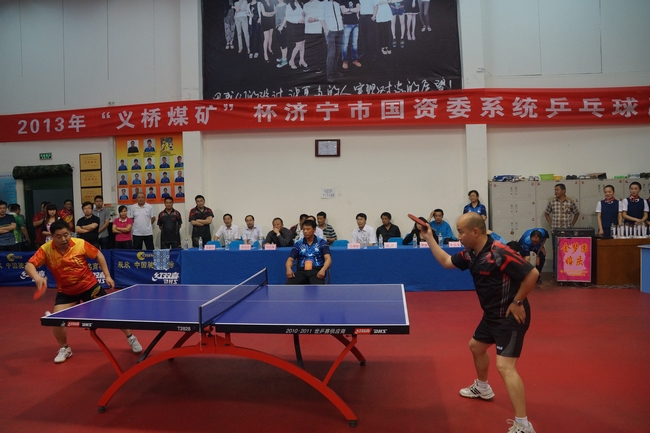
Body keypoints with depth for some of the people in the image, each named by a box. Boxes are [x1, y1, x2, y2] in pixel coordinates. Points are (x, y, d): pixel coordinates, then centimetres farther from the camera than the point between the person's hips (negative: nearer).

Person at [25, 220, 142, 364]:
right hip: (66, 291, 1)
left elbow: (98, 255, -4)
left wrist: (107, 276, -6)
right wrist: (37, 277, -47)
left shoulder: (81, 244, -19)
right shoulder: (46, 249, -18)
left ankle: (130, 338, 25)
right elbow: (29, 266, -24)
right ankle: (64, 349, 19)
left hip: (90, 286, -1)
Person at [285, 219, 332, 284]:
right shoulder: (298, 244, 14)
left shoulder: (321, 242, 7)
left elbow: (328, 258, -4)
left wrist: (323, 270, -26)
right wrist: (289, 268, -18)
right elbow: (290, 259, 7)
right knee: (288, 285, -26)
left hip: (317, 271, -2)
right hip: (301, 271, 2)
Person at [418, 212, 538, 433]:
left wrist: (518, 302, -21)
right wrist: (429, 239, 10)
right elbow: (446, 261, 15)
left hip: (511, 316, -10)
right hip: (492, 315, 10)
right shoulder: (470, 254, 0)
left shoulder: (499, 253, -27)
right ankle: (482, 388, 51)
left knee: (505, 367, -16)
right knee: (476, 346, 27)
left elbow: (532, 273, -26)